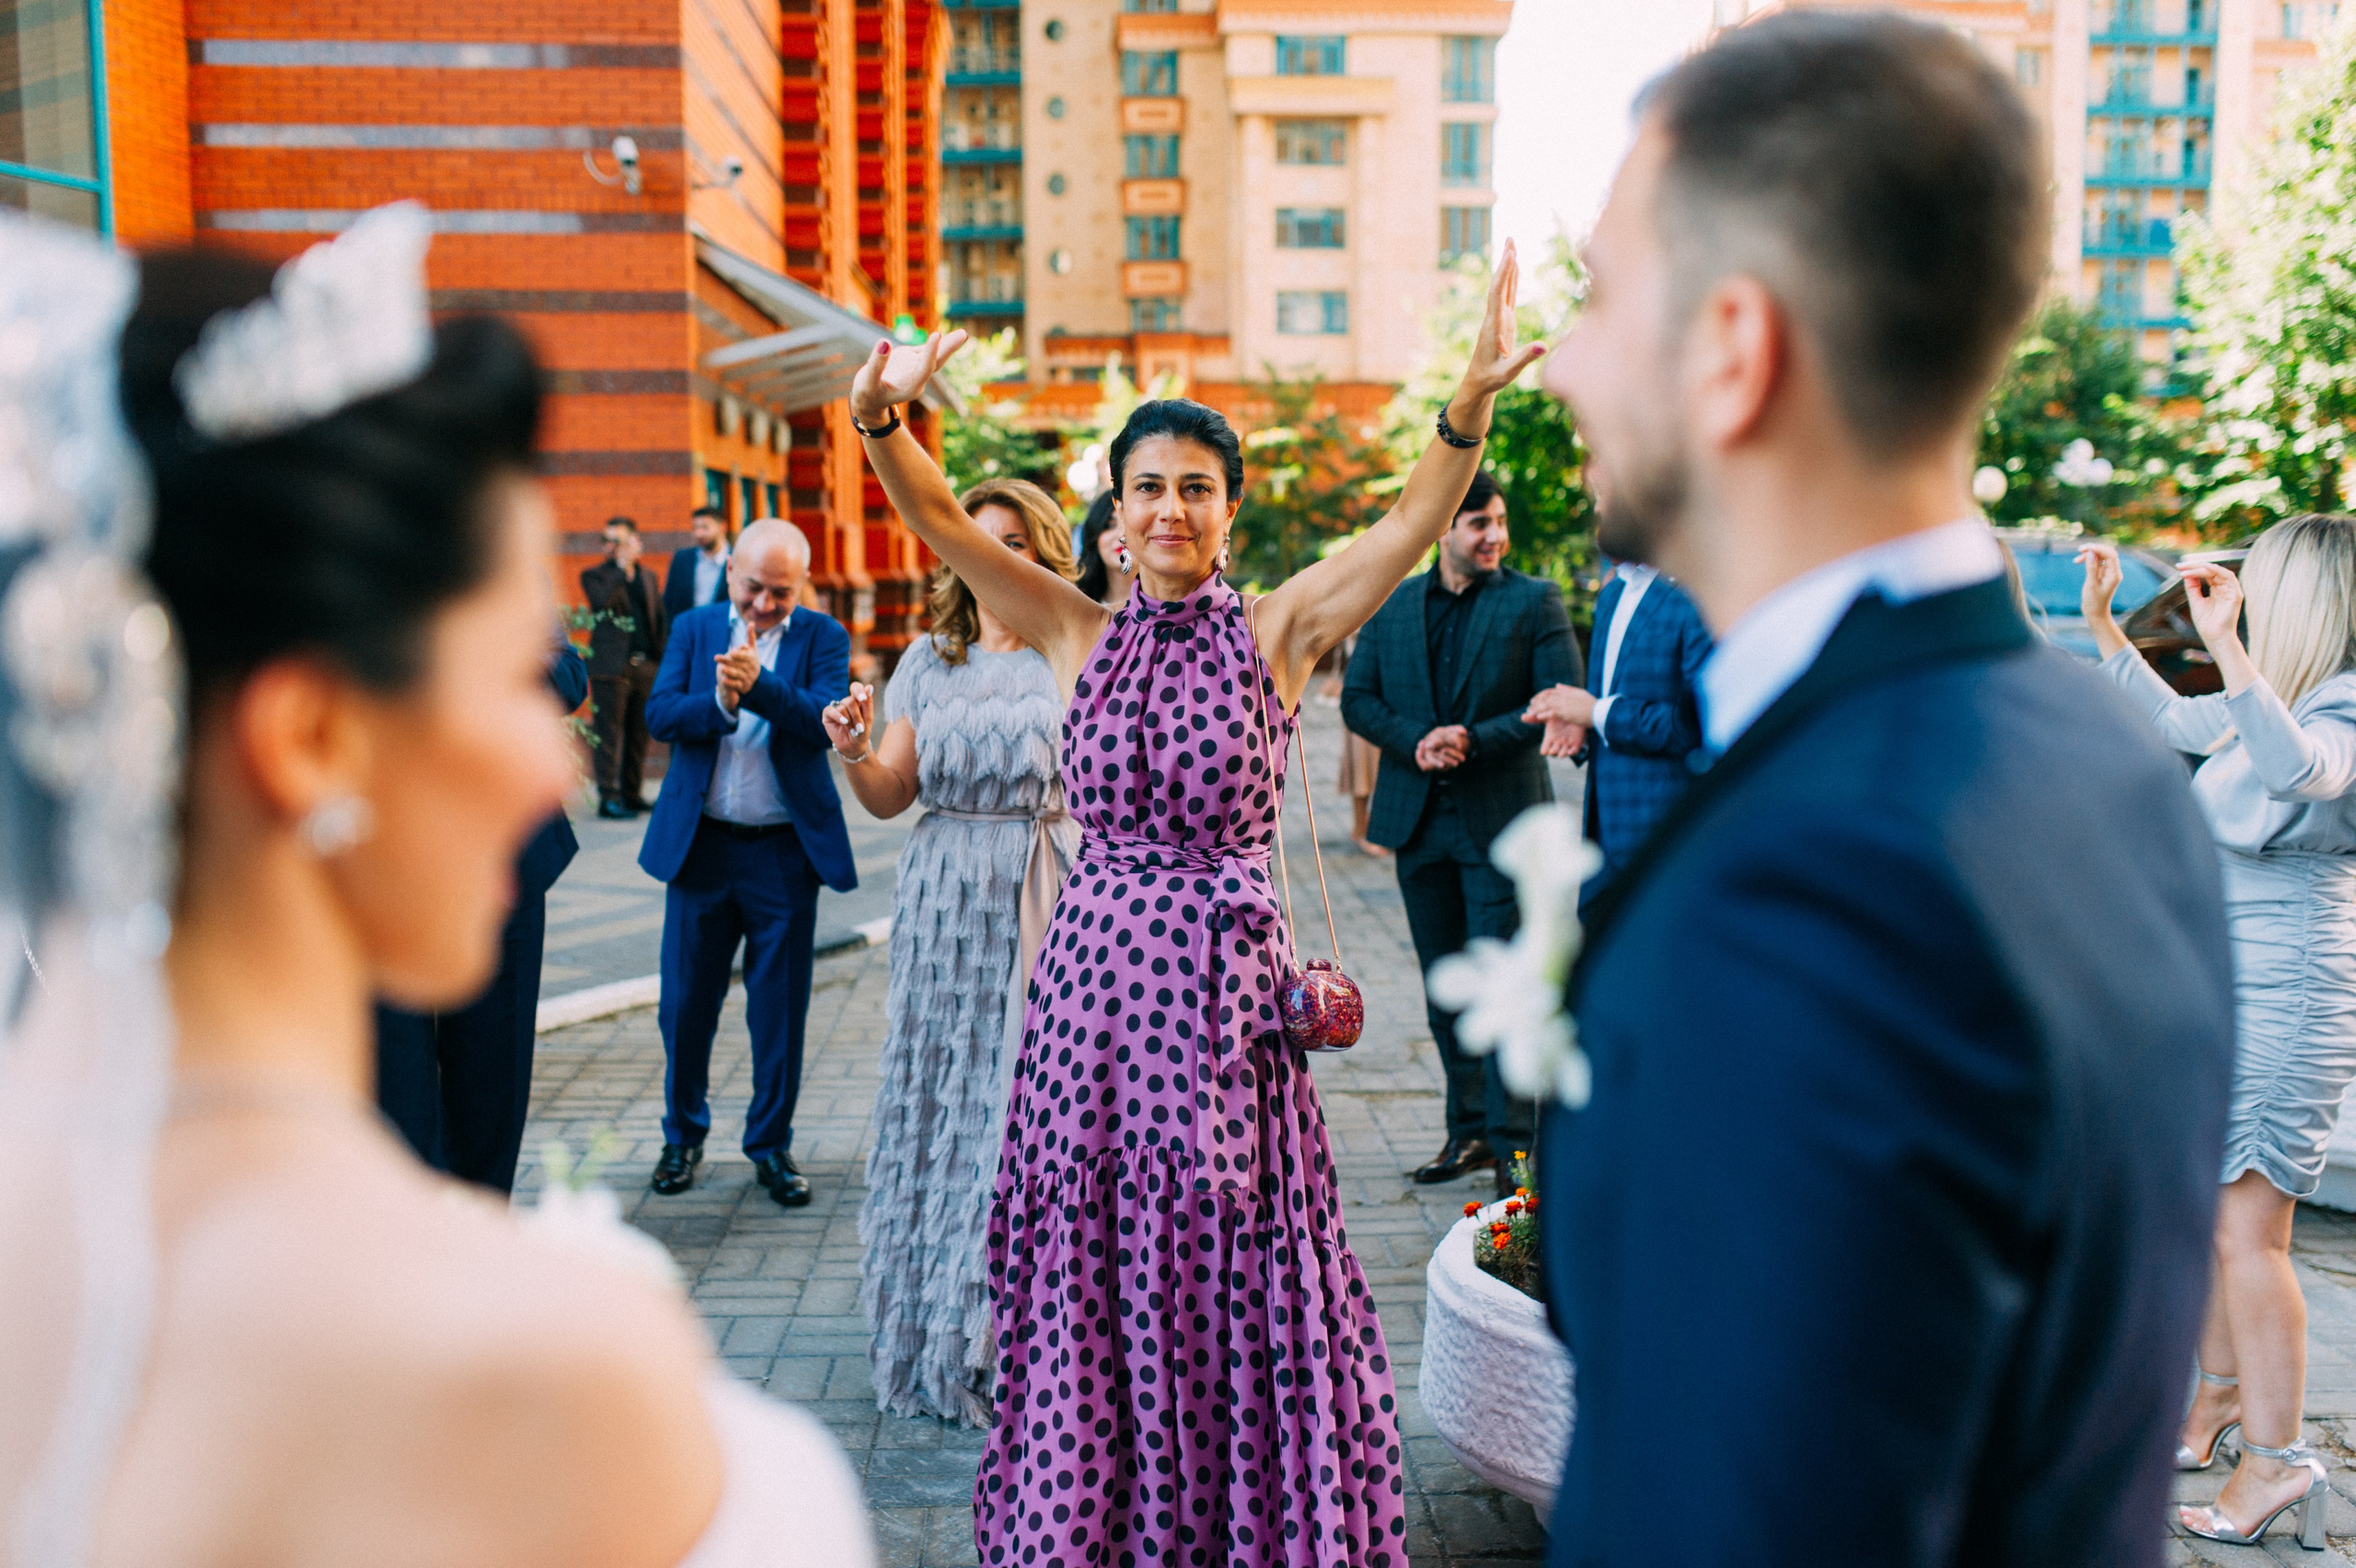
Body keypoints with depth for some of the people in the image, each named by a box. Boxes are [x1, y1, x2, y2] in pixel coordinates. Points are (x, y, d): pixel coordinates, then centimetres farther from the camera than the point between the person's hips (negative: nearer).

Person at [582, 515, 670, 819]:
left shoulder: (648, 576, 16)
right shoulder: (594, 575, 4)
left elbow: (660, 617, 19)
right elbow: (602, 601, -16)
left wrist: (664, 651, 8)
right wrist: (623, 566, -12)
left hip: (646, 665, 4)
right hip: (611, 666, -4)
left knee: (639, 734, 9)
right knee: (610, 734, -4)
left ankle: (633, 794, 17)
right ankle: (609, 798, -2)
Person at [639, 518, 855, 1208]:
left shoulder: (822, 636, 0)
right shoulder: (694, 627, 6)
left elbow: (825, 720, -16)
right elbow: (659, 713, -6)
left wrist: (759, 684, -31)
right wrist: (720, 702, -24)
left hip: (786, 848, -2)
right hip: (699, 842, 2)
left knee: (780, 1008, 6)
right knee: (686, 1002, 10)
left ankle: (771, 1145, 21)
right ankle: (684, 1134, 30)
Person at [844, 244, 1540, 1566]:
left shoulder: (1280, 629, -1)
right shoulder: (1079, 633, 4)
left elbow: (1419, 522, -13)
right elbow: (939, 520, -3)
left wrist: (1473, 398, -30)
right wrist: (880, 415, -22)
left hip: (1227, 982, -2)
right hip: (1095, 973, 2)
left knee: (1236, 1273, 8)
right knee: (1091, 1275, 11)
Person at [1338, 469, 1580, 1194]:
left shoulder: (1535, 602, -2)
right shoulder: (1391, 605, 9)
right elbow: (1357, 699, 6)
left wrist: (1475, 738, -19)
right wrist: (1415, 742, -12)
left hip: (1501, 816, -4)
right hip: (1419, 819, 4)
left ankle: (1514, 1140, 4)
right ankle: (1469, 1128, 24)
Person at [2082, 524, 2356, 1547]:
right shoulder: (2270, 701, 11)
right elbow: (2173, 720, 28)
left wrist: (2225, 644, -43)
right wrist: (2099, 619, 24)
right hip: (2217, 993, 9)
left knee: (2247, 1232, -5)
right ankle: (2220, 1393, 33)